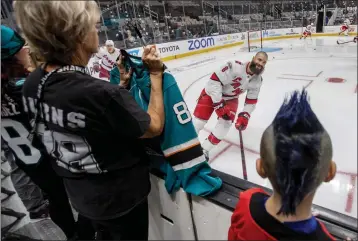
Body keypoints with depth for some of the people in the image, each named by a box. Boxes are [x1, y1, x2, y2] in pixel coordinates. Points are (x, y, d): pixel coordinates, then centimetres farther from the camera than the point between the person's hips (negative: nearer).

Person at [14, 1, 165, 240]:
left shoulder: (32, 84, -12)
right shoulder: (102, 94, -37)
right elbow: (154, 127, -20)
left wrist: (122, 85, 1)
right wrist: (156, 75, -13)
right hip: (121, 197, -5)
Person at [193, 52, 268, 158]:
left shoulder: (257, 80, -9)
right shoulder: (235, 66, -32)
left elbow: (251, 101, 1)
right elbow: (214, 81, -32)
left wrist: (244, 116, -13)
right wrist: (219, 105, -31)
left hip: (230, 98, 5)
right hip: (212, 93, -5)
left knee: (226, 123, -14)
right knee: (198, 122, -10)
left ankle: (204, 149, 3)